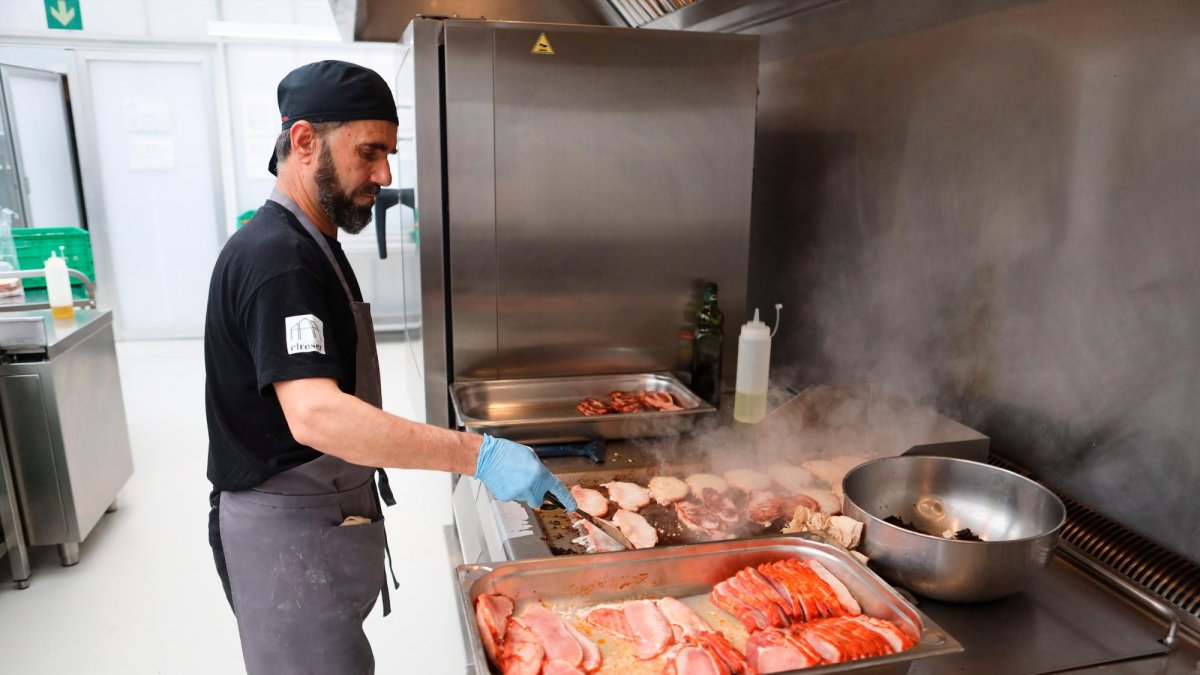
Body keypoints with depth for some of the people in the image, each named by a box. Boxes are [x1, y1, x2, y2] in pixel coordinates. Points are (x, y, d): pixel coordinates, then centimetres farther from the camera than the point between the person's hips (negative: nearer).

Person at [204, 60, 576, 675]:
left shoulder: (305, 246, 11)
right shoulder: (277, 258, -23)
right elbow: (315, 416, -35)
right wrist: (478, 455, -37)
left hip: (322, 515, 10)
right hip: (289, 531, -10)